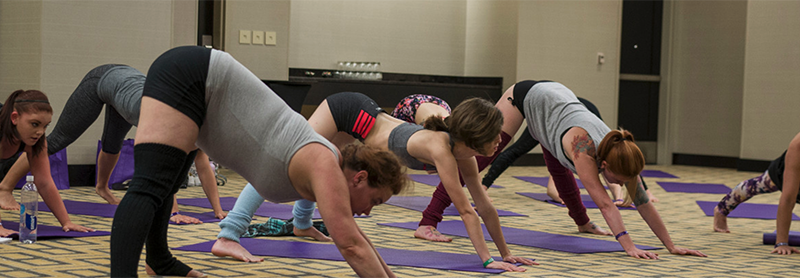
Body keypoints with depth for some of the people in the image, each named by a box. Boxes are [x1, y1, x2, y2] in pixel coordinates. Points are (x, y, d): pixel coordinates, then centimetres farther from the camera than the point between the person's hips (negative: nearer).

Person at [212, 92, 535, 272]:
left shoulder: (464, 156, -11)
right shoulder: (439, 148, -34)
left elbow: (484, 205, -3)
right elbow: (465, 210, -33)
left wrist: (505, 252, 0)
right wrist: (487, 260, -30)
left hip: (365, 118, 8)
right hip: (348, 111, -8)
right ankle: (227, 237, -17)